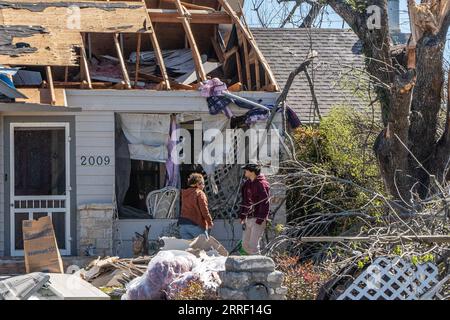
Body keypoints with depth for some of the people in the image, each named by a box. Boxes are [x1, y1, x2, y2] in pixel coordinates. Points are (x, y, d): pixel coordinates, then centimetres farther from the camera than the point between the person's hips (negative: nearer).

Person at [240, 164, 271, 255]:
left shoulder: (262, 184, -13)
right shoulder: (247, 184, 13)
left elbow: (265, 203, -18)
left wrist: (260, 219, -21)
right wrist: (242, 216, 13)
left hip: (258, 219, -9)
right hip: (249, 219, 9)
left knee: (253, 244, -11)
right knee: (245, 244, 11)